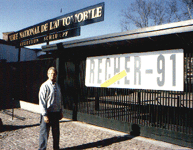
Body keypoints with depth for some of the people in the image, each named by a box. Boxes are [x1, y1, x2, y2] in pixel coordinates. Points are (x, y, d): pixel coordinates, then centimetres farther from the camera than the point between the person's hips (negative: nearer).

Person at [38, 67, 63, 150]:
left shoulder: (57, 86, 9)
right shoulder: (44, 86, -12)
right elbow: (42, 102, -14)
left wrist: (60, 112, 14)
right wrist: (45, 115, -18)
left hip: (56, 113, 7)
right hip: (48, 113, -6)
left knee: (56, 132, 17)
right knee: (44, 133, 2)